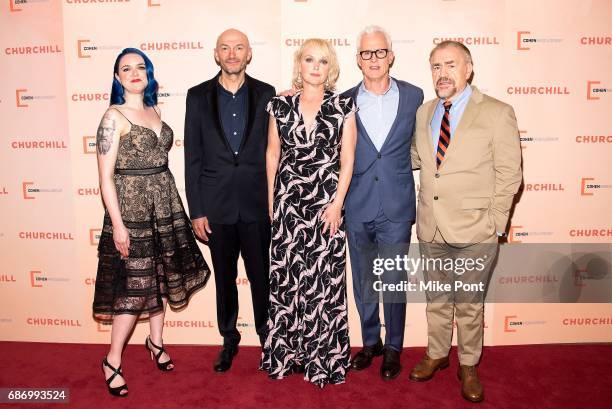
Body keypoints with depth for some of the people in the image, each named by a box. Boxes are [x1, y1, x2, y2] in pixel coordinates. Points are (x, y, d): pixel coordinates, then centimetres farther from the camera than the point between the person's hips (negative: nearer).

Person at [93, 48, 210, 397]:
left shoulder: (154, 112, 11)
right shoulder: (114, 117, -8)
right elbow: (106, 176, -12)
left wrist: (169, 200, 10)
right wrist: (117, 224, -17)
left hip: (165, 203, 6)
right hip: (131, 206, -6)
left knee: (162, 275, 13)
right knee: (134, 285, -2)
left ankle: (156, 341, 32)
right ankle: (112, 361, 16)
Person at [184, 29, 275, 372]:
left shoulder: (266, 94, 2)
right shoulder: (198, 96, 3)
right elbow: (193, 156, 2)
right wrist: (196, 210, -2)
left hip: (257, 203, -1)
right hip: (217, 204, 1)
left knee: (262, 275, 8)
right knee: (225, 277, 14)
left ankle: (267, 335, 29)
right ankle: (229, 339, 33)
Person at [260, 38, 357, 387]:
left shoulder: (343, 107, 2)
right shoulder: (281, 106, 6)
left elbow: (347, 158, 0)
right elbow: (272, 153, 10)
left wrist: (337, 203, -7)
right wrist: (270, 199, 8)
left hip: (326, 201, -1)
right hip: (287, 201, 2)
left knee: (324, 277, 2)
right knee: (285, 274, 6)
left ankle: (323, 356, 20)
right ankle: (286, 353, 24)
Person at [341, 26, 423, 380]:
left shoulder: (414, 96, 1)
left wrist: (398, 168, 2)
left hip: (396, 208, -1)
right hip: (357, 208, 2)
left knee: (393, 283, 5)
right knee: (363, 283, 14)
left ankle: (393, 348, 27)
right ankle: (370, 342, 35)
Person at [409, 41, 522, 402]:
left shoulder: (498, 113, -6)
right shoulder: (424, 113, 9)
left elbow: (509, 174, -7)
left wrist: (495, 223, -10)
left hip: (474, 231, -4)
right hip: (431, 228, 4)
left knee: (469, 303, 11)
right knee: (436, 298, 18)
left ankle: (468, 366, 32)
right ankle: (436, 354, 39)